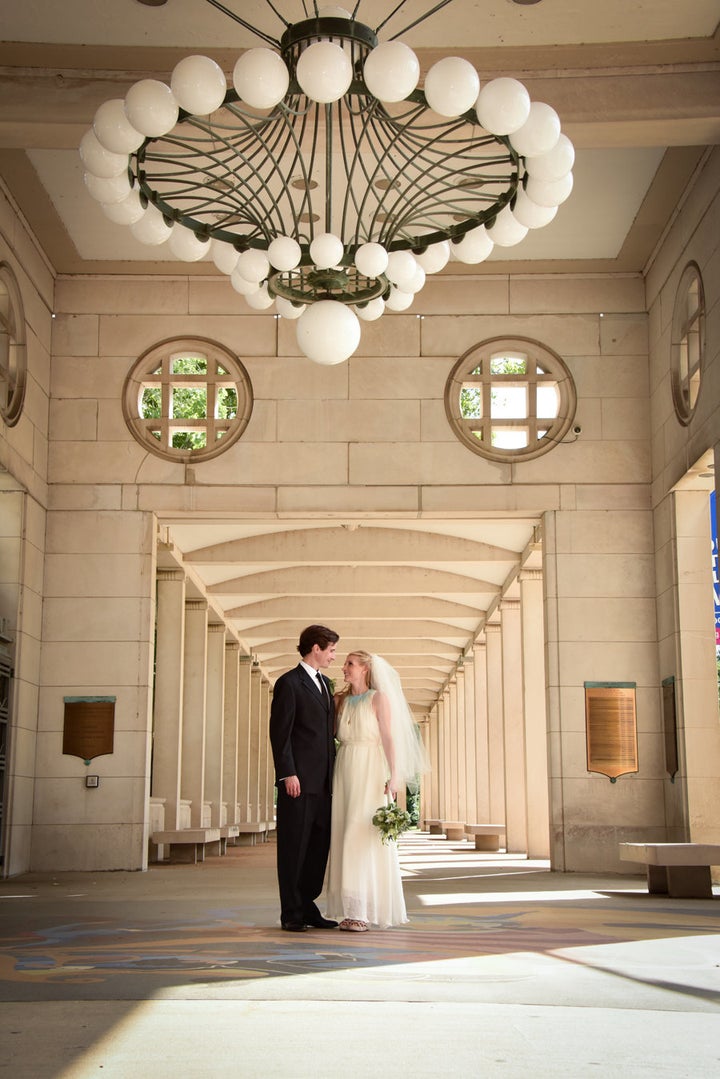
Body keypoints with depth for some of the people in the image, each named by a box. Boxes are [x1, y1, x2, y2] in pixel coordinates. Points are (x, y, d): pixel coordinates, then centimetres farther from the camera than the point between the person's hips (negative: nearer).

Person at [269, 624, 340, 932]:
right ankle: (291, 914, 5)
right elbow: (280, 733, -11)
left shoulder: (324, 684, 19)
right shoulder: (289, 683, -6)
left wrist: (333, 773, 16)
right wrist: (288, 774, -17)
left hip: (322, 781, 8)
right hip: (298, 780, -8)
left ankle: (307, 907, 16)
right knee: (294, 848, -1)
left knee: (318, 848, 8)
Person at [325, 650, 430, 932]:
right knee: (344, 838, 2)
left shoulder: (379, 698, -1)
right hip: (345, 773, 6)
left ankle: (367, 910, -9)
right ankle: (352, 909, 6)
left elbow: (390, 738, -8)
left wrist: (394, 776, -17)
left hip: (370, 773, -6)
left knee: (365, 838, -11)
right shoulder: (340, 701, 15)